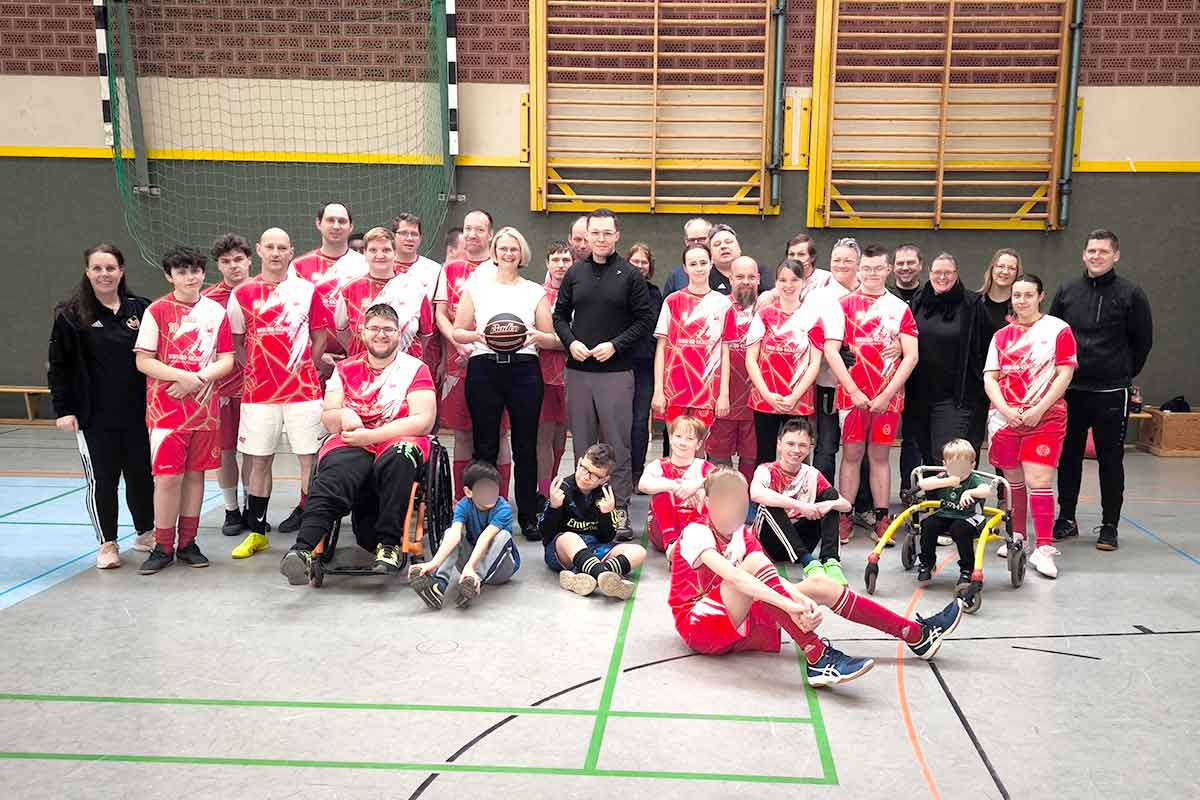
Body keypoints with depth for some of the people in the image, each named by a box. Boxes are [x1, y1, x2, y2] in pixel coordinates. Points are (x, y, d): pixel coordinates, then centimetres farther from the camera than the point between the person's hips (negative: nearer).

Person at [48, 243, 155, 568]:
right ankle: (108, 543, 18)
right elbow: (58, 365, 0)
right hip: (94, 416, -2)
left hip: (138, 412, 2)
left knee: (141, 474, 10)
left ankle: (146, 532, 29)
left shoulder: (140, 308, 3)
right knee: (102, 479, 4)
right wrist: (63, 409, -5)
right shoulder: (71, 313, -2)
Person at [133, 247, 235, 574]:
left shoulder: (216, 311, 7)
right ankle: (163, 547, 7)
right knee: (167, 475, -5)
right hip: (166, 407, -3)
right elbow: (143, 362, -6)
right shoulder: (157, 310, -2)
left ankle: (187, 543, 18)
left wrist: (198, 380, -11)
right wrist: (185, 376, -16)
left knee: (195, 472, 8)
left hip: (204, 405, 3)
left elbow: (226, 360, 4)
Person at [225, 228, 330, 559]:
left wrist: (304, 370, 3)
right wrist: (252, 369, 4)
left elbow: (320, 337, 10)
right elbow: (235, 340, 12)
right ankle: (257, 532, 17)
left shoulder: (307, 291, 4)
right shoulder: (243, 293, 6)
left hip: (303, 390, -1)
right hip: (257, 391, 1)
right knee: (258, 460, 7)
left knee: (310, 457, -1)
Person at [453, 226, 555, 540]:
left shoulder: (535, 291, 14)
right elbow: (457, 331, 9)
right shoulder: (475, 286, 13)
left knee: (525, 446, 1)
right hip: (484, 369, 0)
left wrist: (537, 336, -11)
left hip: (524, 369, 0)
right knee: (485, 446, 2)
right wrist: (477, 335, -11)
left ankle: (528, 516, 10)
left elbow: (553, 340, 10)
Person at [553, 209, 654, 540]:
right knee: (583, 442, 9)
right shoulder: (575, 273, 11)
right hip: (578, 370, 3)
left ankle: (620, 509, 3)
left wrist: (615, 345, -11)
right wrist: (570, 342, -3)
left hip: (616, 372, -3)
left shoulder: (630, 275, 1)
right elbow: (560, 314, 15)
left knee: (617, 443, -2)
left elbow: (645, 320, 0)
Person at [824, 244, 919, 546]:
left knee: (880, 455, 7)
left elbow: (911, 355, 1)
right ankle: (844, 518, 7)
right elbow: (831, 351, -5)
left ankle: (882, 518, 13)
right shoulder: (844, 304, 2)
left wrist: (886, 394, -7)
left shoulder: (900, 308, 5)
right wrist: (854, 391, -11)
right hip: (852, 394, -1)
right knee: (851, 454, 2)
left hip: (888, 396, 1)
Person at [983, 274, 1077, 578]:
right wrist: (1006, 410, -8)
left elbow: (1065, 374, -5)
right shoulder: (1001, 336, 13)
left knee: (1039, 481, -12)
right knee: (1013, 480, 11)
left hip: (1045, 417, -4)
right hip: (1005, 417, 4)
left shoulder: (1058, 329, 1)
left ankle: (1044, 548, -9)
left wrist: (1038, 410, -13)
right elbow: (990, 378, 8)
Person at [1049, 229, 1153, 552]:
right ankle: (1066, 519, 21)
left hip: (1111, 393, -3)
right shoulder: (1066, 292, 6)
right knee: (1068, 457, 9)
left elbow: (1143, 341, 3)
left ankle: (1109, 526, 13)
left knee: (1111, 461, 5)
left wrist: (1125, 374, 6)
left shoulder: (1130, 294, -2)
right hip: (1070, 391, 3)